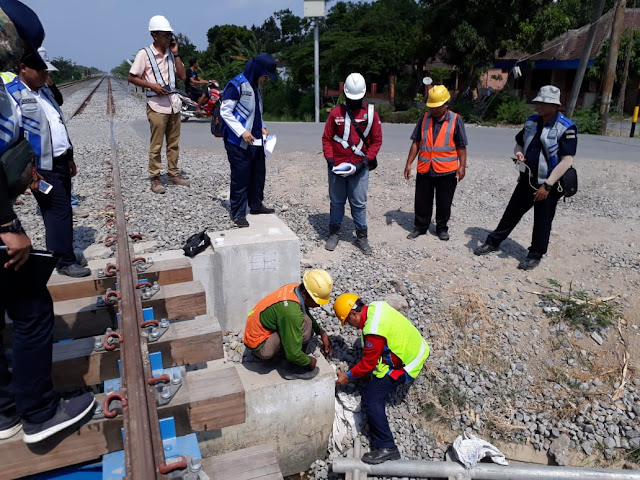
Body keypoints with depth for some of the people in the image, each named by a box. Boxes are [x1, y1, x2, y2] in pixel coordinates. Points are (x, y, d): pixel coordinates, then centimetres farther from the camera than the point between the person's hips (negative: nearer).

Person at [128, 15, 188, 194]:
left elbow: (183, 76, 4)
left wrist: (176, 53, 1)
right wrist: (152, 85, -17)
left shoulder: (171, 53, 11)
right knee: (156, 145, -1)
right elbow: (131, 78, -4)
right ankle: (155, 178, 7)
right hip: (157, 104, -5)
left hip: (174, 102, 5)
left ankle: (173, 174, 22)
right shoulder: (144, 53, -4)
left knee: (173, 143, 11)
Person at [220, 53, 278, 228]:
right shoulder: (236, 85, -13)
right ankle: (238, 214, 9)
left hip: (256, 141, 8)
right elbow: (225, 111, -14)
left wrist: (262, 127, 7)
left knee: (258, 174, 15)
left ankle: (256, 205, 32)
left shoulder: (256, 87, 13)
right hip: (238, 142, -8)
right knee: (240, 178, -2)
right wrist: (242, 131, -20)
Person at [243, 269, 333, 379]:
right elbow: (293, 354, -25)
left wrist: (322, 333, 13)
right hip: (259, 345, -9)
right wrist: (309, 361, -7)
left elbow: (308, 315, 18)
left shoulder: (294, 287, -6)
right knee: (304, 323, -22)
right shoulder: (291, 311, -33)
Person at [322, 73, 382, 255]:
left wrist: (364, 162, -9)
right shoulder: (336, 113, 1)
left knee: (359, 204, 5)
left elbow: (376, 141, 1)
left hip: (359, 167, -1)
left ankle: (362, 237, 15)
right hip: (337, 167, 1)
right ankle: (334, 234, 23)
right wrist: (330, 160, -8)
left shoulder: (371, 113, 0)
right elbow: (327, 138, 3)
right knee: (336, 202, 10)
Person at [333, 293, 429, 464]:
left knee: (370, 400, -7)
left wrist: (348, 376, -4)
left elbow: (368, 364, -17)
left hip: (405, 365, -10)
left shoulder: (373, 331, -29)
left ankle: (386, 448, -3)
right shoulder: (375, 306, -4)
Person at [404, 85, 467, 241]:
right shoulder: (424, 119, 4)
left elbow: (461, 146, 0)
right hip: (424, 169, 2)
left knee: (444, 203, 10)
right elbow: (416, 143, 7)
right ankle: (420, 227, 26)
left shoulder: (455, 120, -3)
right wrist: (409, 163, 3)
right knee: (421, 201, 10)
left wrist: (462, 166, -6)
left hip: (447, 171, -2)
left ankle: (442, 228, 27)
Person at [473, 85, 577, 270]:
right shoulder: (531, 122, 3)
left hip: (549, 184, -6)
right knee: (511, 212, 13)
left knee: (542, 222, 8)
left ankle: (535, 255, 23)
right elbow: (519, 142, 18)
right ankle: (493, 242, 26)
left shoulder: (566, 128, -17)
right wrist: (518, 153, -6)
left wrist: (547, 185, -24)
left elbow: (567, 160, -21)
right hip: (527, 179, 6)